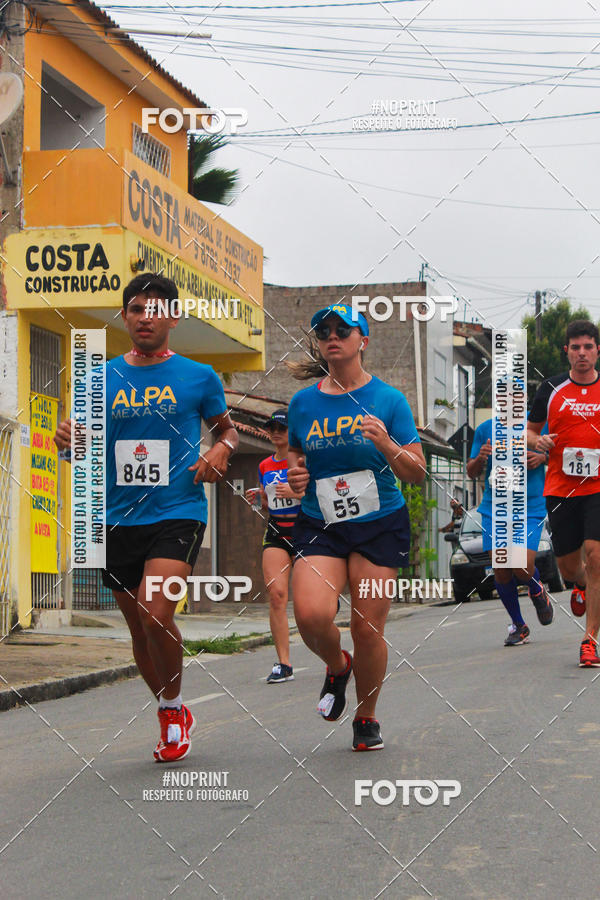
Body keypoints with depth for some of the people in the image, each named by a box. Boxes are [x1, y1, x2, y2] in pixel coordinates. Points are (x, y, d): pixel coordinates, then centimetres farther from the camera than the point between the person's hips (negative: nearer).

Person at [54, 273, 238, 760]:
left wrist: (221, 450, -5)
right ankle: (170, 719, 31)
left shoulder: (198, 377, 2)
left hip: (178, 513, -3)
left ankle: (175, 707, 1)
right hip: (119, 519, 4)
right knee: (139, 628, 9)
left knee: (155, 611, -22)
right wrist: (69, 439, -8)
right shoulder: (101, 379, 8)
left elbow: (226, 427, 18)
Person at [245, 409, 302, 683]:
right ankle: (283, 664, -15)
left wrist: (296, 492, -19)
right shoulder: (264, 466, 15)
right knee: (276, 593, -13)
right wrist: (258, 499, 3)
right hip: (275, 532, 4)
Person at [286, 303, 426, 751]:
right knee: (311, 614, -22)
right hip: (320, 526, 1)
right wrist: (295, 473, -2)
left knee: (368, 628, -2)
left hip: (381, 524, -1)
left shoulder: (388, 399, -1)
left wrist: (386, 444, -20)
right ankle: (337, 666, 14)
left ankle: (366, 718, 23)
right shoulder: (303, 403, 5)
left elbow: (417, 474, -1)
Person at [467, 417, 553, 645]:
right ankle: (518, 625, 20)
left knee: (523, 567, -15)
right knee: (500, 570, 0)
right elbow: (472, 472, 10)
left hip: (531, 508, -2)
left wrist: (542, 458, -10)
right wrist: (480, 458, -13)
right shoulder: (485, 429, 5)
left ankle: (537, 590, 22)